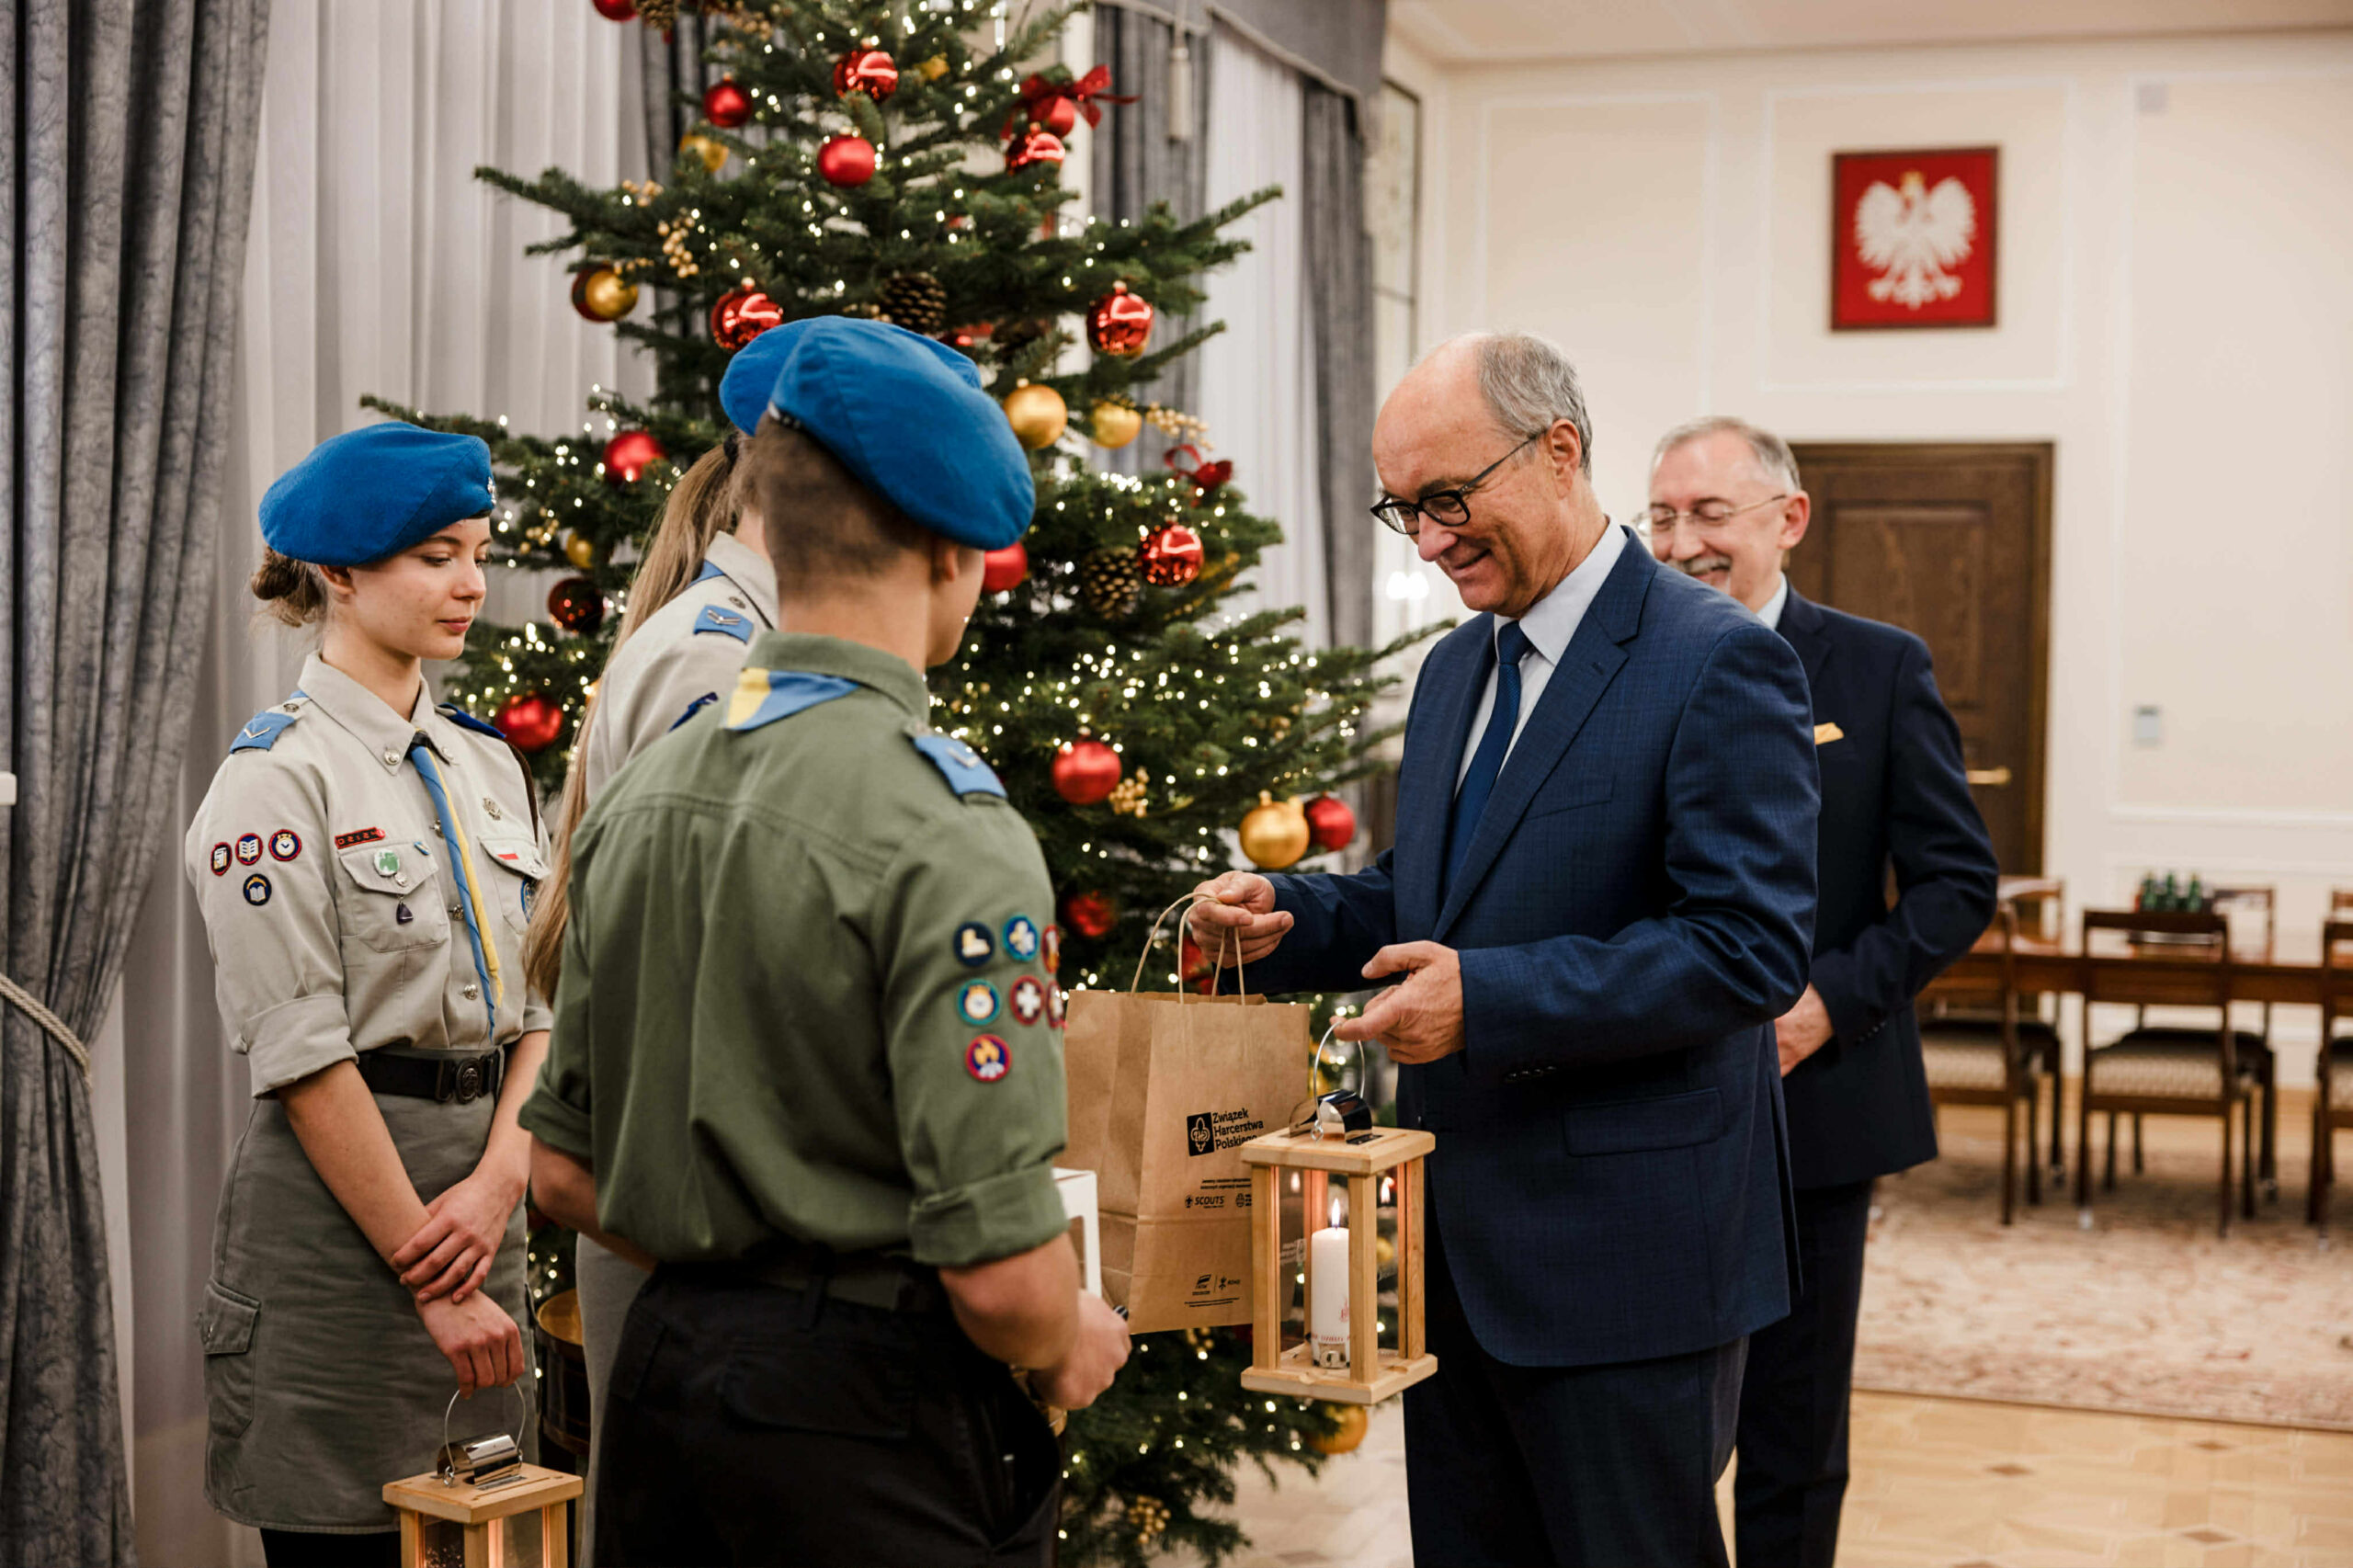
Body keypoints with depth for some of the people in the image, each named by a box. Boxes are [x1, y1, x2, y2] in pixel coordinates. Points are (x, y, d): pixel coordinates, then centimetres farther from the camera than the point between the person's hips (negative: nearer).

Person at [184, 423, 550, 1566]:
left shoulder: (488, 765, 12)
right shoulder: (278, 775, -9)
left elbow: (539, 1006, 9)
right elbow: (302, 1056, -15)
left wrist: (499, 1177, -8)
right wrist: (429, 1278, -15)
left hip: (478, 1187, 7)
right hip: (337, 1199, -7)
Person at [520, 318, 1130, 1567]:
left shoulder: (639, 793, 4)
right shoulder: (946, 833, -19)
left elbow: (564, 1173, 10)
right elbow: (1001, 1268, -22)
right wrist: (1067, 1345, -2)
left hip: (661, 1371, 7)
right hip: (869, 1417, -7)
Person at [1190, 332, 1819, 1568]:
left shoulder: (1717, 664, -14)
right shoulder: (1454, 671, 13)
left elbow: (1752, 948, -20)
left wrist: (1489, 999, -25)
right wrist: (1289, 920, 0)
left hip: (1625, 1247, -8)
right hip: (1462, 1236, 8)